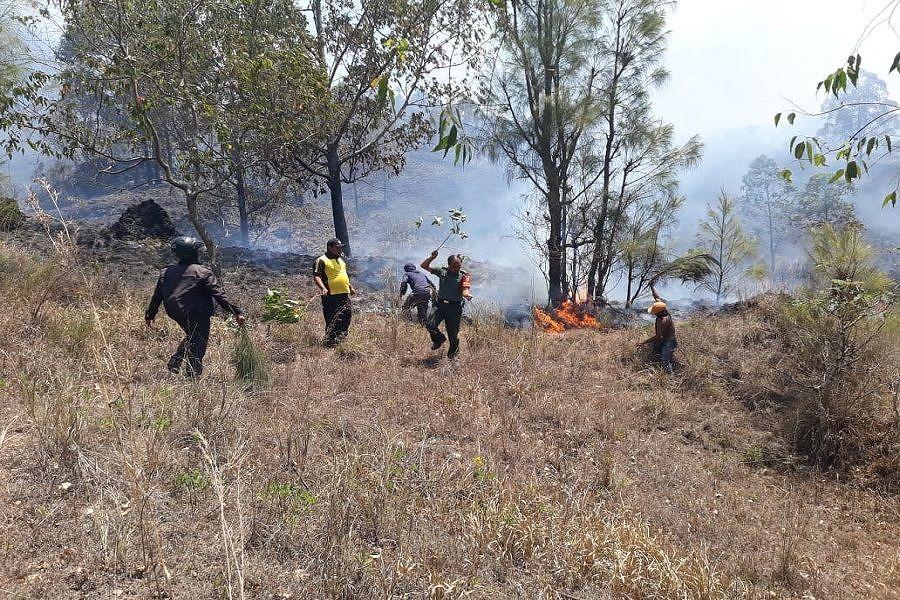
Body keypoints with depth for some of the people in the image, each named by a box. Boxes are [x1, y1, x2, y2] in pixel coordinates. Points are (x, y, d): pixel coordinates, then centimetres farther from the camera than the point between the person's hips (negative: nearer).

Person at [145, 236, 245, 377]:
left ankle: (175, 362, 16)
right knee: (198, 344, 3)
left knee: (191, 336, 28)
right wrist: (237, 312, -16)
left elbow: (157, 297, 14)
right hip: (198, 317, -6)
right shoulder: (204, 272, -9)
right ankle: (192, 374, 0)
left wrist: (150, 316, 27)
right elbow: (219, 296, -15)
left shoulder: (166, 273, 7)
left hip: (176, 314, 6)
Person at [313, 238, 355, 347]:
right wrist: (323, 288, -29)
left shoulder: (340, 260, 21)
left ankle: (340, 338, 19)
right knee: (332, 321, -5)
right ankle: (330, 342, 2)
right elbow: (316, 276, -15)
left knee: (347, 315, 6)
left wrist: (350, 287, 32)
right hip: (331, 296, -8)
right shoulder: (321, 261, -6)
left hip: (344, 294, 8)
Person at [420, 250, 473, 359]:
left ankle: (453, 351, 33)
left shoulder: (464, 276, -5)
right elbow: (424, 266, 8)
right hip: (440, 304, 3)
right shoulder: (442, 271, 4)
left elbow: (465, 289, -21)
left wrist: (467, 295, -45)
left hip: (455, 307, -3)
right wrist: (432, 257, -9)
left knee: (453, 333, 3)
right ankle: (439, 339, 19)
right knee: (430, 325, -14)